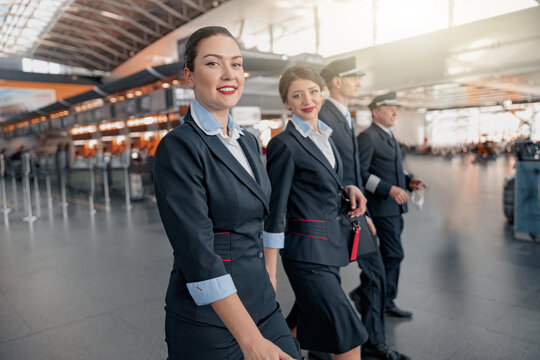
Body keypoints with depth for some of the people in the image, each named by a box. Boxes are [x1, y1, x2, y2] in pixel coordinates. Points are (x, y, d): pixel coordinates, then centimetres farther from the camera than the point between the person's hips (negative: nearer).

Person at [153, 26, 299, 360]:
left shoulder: (249, 141, 7)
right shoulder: (179, 147, -16)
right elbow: (197, 251, -23)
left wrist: (267, 277, 16)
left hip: (261, 299, 7)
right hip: (209, 317, -6)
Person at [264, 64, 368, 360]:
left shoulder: (324, 136, 11)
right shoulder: (284, 144, -13)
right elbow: (275, 212, -14)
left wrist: (348, 190, -1)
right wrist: (270, 273, -14)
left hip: (330, 245, 8)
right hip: (308, 251, -8)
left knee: (312, 321, 21)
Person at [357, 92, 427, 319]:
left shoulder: (389, 136, 18)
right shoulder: (367, 137, -12)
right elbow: (360, 173, -20)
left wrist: (409, 181, 6)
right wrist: (389, 189, -26)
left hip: (394, 206, 9)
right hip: (381, 206, -9)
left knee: (390, 256, 14)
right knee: (394, 254, -7)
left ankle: (386, 302, 26)